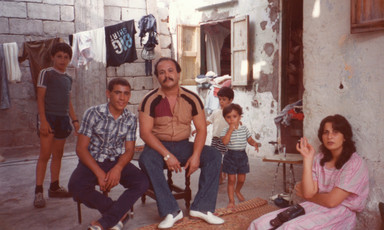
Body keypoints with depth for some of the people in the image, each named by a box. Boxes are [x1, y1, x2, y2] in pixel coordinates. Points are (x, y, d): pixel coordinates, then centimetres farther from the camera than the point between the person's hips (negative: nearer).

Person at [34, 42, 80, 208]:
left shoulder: (68, 79, 16)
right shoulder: (46, 73, -2)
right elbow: (40, 98, -7)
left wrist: (75, 120, 14)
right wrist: (43, 120, -16)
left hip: (63, 119, 6)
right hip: (48, 117, -6)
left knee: (58, 154, 10)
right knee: (45, 154, -9)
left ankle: (54, 187, 20)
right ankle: (38, 192, -5)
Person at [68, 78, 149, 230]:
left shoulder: (131, 119, 1)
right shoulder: (93, 113, -9)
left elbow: (129, 150, 1)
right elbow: (81, 148, -10)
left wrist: (118, 168, -21)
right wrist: (100, 173, -21)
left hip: (117, 162, 2)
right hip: (92, 162, -2)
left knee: (142, 182, -24)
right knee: (75, 186, -32)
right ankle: (119, 213, -11)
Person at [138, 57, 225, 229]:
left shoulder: (191, 98, 0)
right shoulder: (150, 100, -7)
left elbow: (201, 129, -2)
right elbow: (145, 132, -13)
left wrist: (196, 155, -19)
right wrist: (167, 155, -24)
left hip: (183, 145, 3)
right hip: (158, 146, -2)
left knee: (214, 156, -18)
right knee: (146, 159, -34)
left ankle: (201, 208, -17)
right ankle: (171, 211, -27)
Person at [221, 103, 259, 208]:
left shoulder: (244, 129, 2)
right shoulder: (225, 130, -8)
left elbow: (250, 139, 7)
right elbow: (225, 141, -24)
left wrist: (254, 143, -15)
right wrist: (230, 130, -25)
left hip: (242, 156, 3)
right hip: (231, 156, -3)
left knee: (241, 179, 13)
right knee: (231, 180, 1)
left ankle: (237, 191, 45)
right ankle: (231, 200, 13)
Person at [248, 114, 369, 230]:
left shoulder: (355, 163, -9)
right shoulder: (319, 159, 9)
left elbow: (332, 201, -15)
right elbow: (309, 192, -4)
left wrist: (304, 194, 2)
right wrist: (307, 159, -6)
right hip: (313, 207, 5)